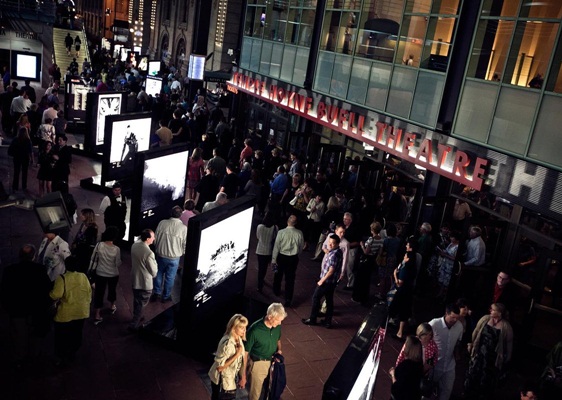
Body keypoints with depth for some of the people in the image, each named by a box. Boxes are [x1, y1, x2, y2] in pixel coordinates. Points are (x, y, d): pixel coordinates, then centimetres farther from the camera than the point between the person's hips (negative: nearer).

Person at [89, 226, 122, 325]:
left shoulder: (99, 245, -16)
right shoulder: (116, 249, -20)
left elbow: (93, 259, -7)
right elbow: (118, 264, -13)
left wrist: (91, 270, 8)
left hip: (100, 274, 1)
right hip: (113, 275, 0)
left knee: (99, 293, 9)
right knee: (112, 290, 25)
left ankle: (97, 316, 10)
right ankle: (112, 307, 48)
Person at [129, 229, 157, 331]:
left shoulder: (134, 245, -9)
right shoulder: (149, 253, -31)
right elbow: (154, 271, -19)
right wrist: (154, 275, 0)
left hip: (134, 279, 7)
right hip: (145, 283, -7)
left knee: (136, 300, 27)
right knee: (141, 303, 11)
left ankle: (136, 317, 47)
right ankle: (133, 325, 18)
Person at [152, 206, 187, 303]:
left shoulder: (162, 223, -14)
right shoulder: (184, 228, -20)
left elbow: (156, 238, -4)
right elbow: (185, 245, -11)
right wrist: (181, 253, 10)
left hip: (161, 255, 2)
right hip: (174, 258, -2)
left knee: (159, 274, 24)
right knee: (170, 277, 17)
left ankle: (156, 293, 38)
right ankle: (166, 296, 33)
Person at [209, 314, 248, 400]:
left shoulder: (239, 339, -3)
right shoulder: (227, 343, -29)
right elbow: (219, 366, -28)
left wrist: (243, 377, 3)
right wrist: (237, 354, -29)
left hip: (230, 379, 8)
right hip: (221, 381, -8)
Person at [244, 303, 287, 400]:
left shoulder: (277, 326, -11)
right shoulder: (254, 330, -28)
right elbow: (245, 352, -18)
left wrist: (279, 349, -9)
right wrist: (243, 375, -13)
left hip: (273, 362, 5)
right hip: (258, 364, -5)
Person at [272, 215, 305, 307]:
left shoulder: (281, 232, -17)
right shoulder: (299, 234, -11)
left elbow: (276, 247, -12)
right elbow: (301, 247, 2)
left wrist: (274, 259, -4)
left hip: (282, 257, -1)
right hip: (293, 258, 1)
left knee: (278, 275, 24)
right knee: (290, 279, 7)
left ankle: (277, 291, 46)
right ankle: (288, 300, 7)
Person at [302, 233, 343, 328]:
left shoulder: (335, 254, -25)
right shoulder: (337, 252, 6)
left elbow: (331, 271, -24)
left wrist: (322, 280, -16)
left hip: (326, 281, -9)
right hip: (332, 281, 9)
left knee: (316, 298, 5)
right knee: (329, 300, 13)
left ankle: (312, 319, 16)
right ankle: (328, 321, 20)